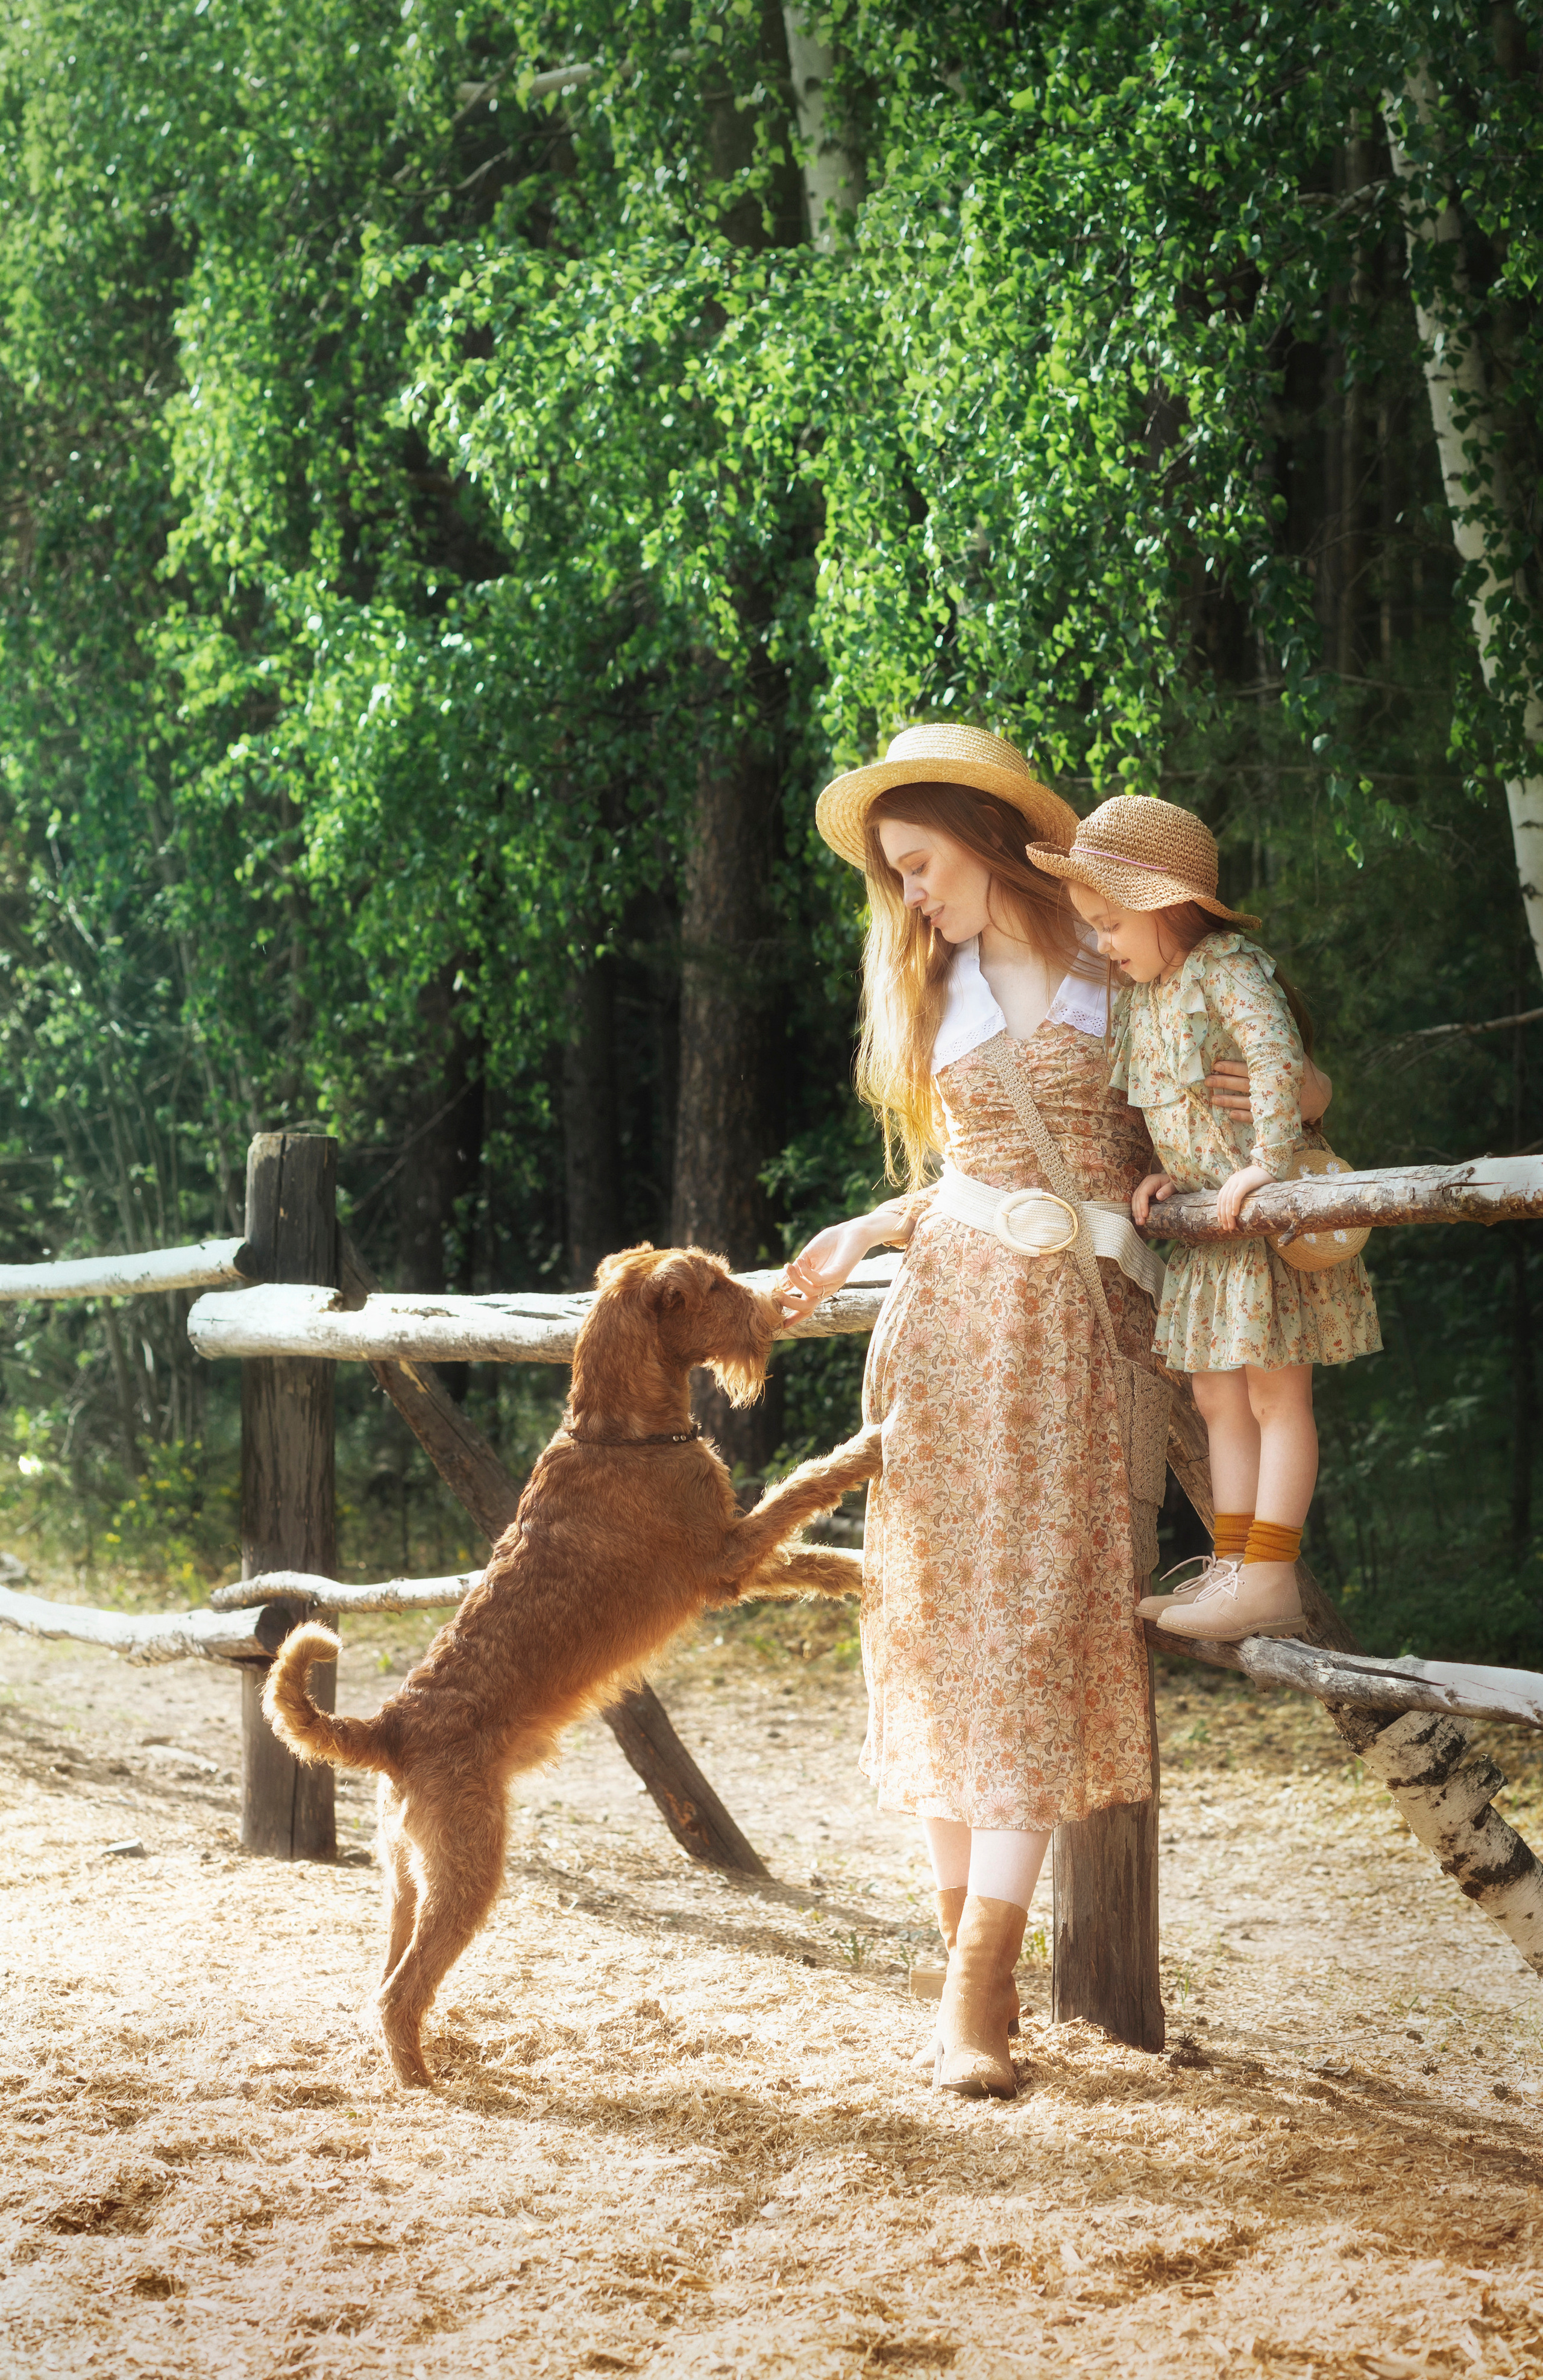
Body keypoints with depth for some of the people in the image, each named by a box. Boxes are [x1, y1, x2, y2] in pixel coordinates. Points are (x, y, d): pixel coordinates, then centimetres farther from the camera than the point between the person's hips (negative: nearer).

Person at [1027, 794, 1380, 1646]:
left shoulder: (1225, 965, -15)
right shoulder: (1143, 993, 12)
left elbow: (1277, 1053, -30)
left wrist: (1268, 1163, -33)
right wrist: (1166, 1171, 5)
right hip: (1204, 1221, 9)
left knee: (1275, 1394, -5)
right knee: (1218, 1398, 10)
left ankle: (1270, 1579, -6)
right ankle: (1231, 1567, 14)